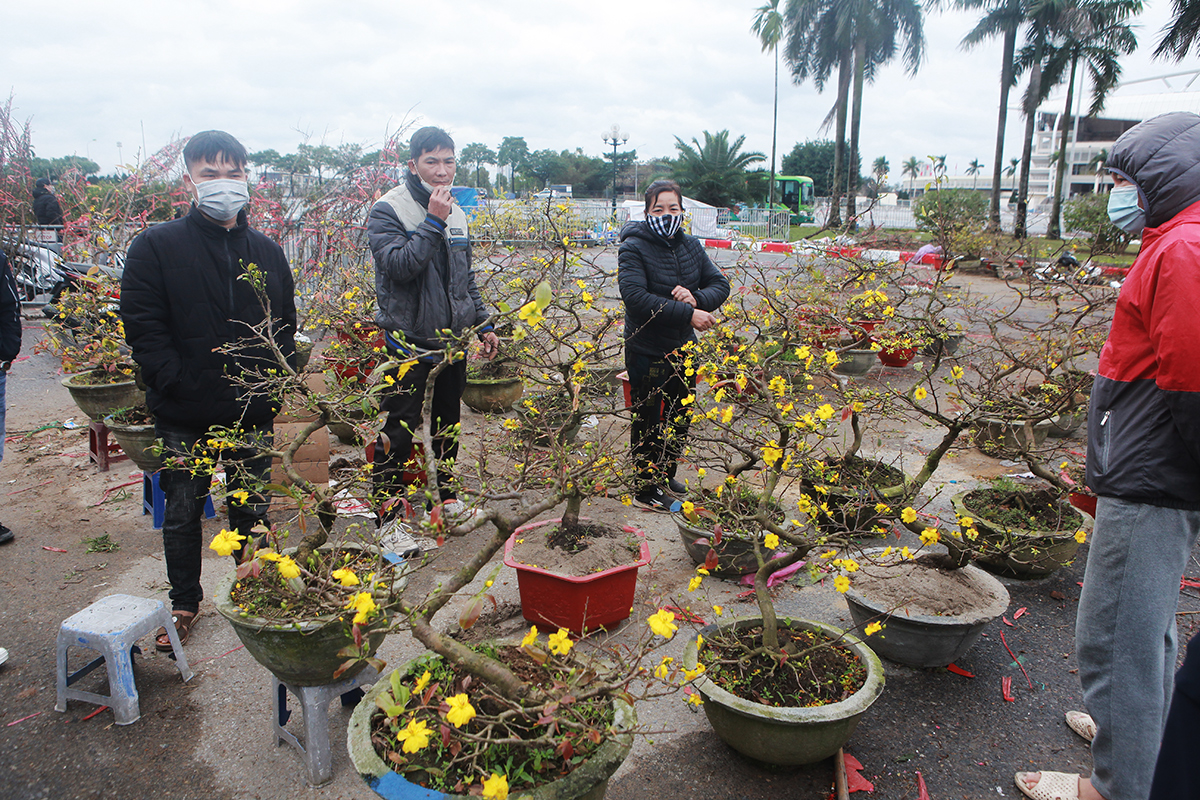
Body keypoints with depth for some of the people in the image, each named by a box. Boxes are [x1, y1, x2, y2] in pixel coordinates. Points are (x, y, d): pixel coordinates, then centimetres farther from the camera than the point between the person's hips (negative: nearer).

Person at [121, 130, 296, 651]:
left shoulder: (266, 252, 7)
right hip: (184, 416, -2)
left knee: (252, 510, 14)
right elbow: (142, 328, -8)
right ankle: (184, 603, 31)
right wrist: (178, 386, -15)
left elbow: (285, 328, 12)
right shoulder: (156, 247, -4)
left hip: (253, 413, 3)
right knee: (183, 513, 12)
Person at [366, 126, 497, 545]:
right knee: (399, 431, -4)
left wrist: (482, 323, 17)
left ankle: (446, 493, 32)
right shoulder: (388, 210, -9)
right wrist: (433, 222, -24)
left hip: (453, 339, 7)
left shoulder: (455, 212, 12)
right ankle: (387, 516, 6)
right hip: (409, 341, -6)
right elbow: (399, 266, -24)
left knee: (448, 422, 17)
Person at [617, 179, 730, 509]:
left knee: (680, 419, 19)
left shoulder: (691, 246, 5)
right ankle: (646, 489, 23)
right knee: (649, 423, 6)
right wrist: (688, 314, -28)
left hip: (684, 349, 6)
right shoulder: (634, 248, -14)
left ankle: (666, 475, 40)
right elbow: (636, 297, -27)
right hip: (647, 354, -6)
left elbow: (720, 284, 5)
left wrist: (697, 298, -19)